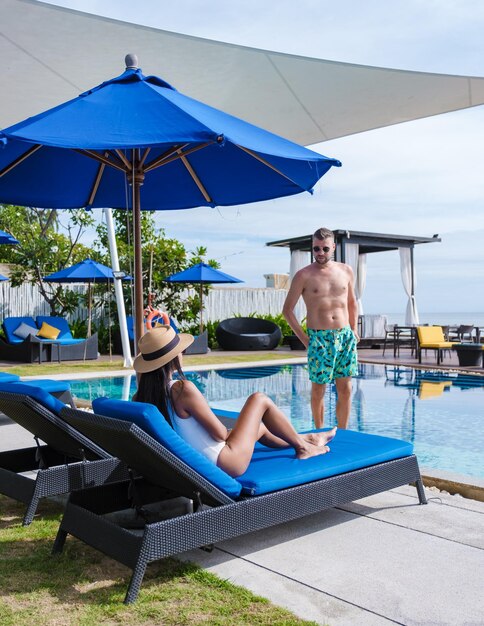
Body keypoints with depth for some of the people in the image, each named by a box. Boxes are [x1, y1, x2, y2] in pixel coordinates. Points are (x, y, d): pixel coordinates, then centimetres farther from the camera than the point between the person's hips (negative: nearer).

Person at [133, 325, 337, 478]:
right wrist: (225, 432, 0)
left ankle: (300, 440, 52)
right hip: (226, 463, -8)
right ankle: (302, 446, 24)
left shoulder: (141, 397, -5)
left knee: (257, 425, 29)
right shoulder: (183, 389, -28)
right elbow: (220, 433, -21)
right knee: (259, 400, 5)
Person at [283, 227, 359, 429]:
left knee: (345, 390, 5)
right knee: (318, 389, 4)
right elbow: (287, 310, -2)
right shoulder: (304, 275, -4)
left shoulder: (346, 271, 9)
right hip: (318, 338, -3)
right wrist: (304, 339, -6)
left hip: (345, 337, 4)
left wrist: (354, 330, 11)